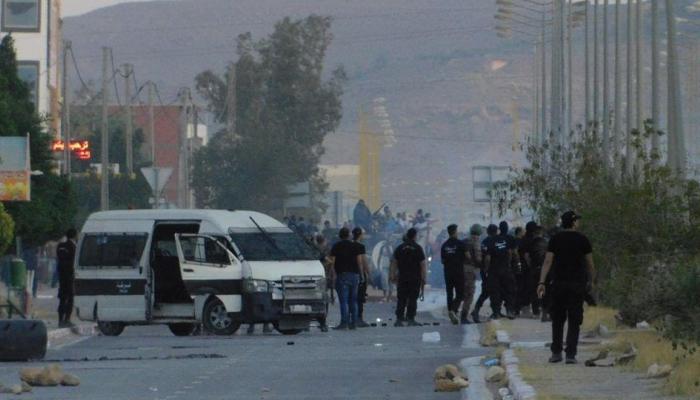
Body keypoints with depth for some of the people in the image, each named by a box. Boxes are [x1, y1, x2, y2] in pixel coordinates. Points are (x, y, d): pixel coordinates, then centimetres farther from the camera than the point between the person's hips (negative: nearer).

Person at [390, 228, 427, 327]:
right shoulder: (418, 248, -3)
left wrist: (393, 276, 10)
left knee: (401, 299, 5)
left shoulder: (400, 248, 5)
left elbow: (394, 263, 6)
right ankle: (411, 319, -2)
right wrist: (423, 278, 0)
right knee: (413, 299, 1)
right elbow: (423, 265, -5)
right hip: (415, 278, -2)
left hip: (402, 278, 2)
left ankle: (399, 319, 1)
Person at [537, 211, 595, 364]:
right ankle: (570, 354, -4)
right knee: (574, 320, 2)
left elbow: (548, 261, -4)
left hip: (559, 283, 1)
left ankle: (556, 353, 11)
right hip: (577, 283, -1)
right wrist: (591, 281, 17)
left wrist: (541, 282, -6)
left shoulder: (555, 239, 3)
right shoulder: (582, 239, 1)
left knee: (557, 319, 11)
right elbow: (590, 264, 4)